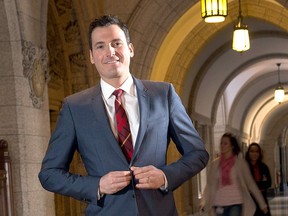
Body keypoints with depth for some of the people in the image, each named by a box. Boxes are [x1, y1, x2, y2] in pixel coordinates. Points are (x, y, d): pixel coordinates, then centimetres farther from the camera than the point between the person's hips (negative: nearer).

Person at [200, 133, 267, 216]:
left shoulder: (240, 162, -1)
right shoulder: (215, 163, 6)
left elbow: (250, 183, 1)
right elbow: (210, 185, 3)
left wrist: (262, 204, 0)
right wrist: (204, 202, -12)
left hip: (236, 204, -3)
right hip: (220, 205, 3)